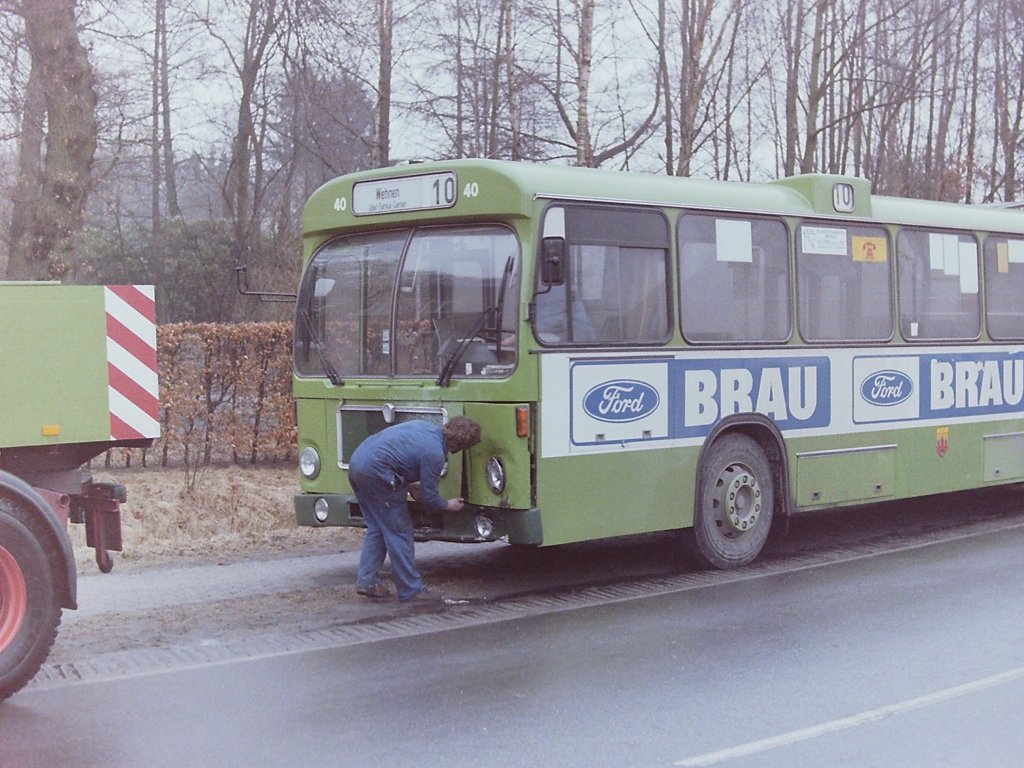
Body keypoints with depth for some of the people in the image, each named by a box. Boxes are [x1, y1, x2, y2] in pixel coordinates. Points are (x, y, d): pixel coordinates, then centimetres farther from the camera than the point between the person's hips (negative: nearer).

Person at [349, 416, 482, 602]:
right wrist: (449, 505, 14)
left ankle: (366, 581, 16)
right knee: (399, 531, 0)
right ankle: (411, 590, 5)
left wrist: (409, 485, 22)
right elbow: (429, 496, -5)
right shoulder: (434, 453, -13)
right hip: (375, 473, -9)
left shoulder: (425, 427, 13)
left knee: (376, 528, 19)